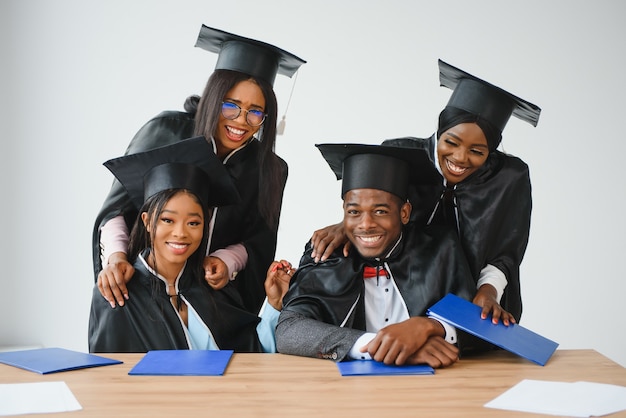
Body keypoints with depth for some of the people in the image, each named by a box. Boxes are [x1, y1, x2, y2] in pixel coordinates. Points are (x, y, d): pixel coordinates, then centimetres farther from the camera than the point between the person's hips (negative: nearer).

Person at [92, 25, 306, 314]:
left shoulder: (271, 171, -2)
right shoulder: (165, 132, -9)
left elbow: (259, 240, 3)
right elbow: (119, 205, -9)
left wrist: (228, 261, -19)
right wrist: (116, 255, -27)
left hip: (216, 293, 1)